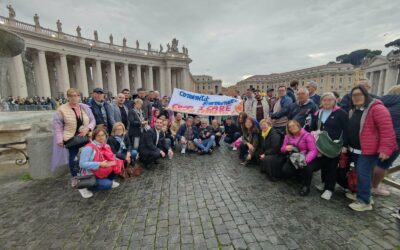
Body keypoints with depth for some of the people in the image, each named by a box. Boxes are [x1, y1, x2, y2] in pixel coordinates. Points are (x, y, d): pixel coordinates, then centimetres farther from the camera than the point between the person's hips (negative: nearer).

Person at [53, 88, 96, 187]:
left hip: (86, 137, 3)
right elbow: (57, 126, -3)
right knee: (72, 158, 5)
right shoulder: (61, 109, -4)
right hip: (71, 138, -3)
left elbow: (92, 121, 7)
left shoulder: (85, 107, 5)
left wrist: (87, 128, -12)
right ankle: (74, 177, 26)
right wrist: (60, 140, -8)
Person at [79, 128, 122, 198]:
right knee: (107, 184, -24)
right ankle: (85, 187, -1)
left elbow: (111, 158, 4)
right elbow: (82, 164, -25)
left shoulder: (106, 146, -1)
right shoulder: (89, 148, -22)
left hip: (102, 172, 6)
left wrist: (113, 162, -19)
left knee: (117, 164, -11)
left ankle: (109, 181, 10)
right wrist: (100, 164, -29)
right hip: (90, 175, -6)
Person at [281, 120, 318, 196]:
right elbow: (282, 149, 9)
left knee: (306, 168, -36)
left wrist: (306, 160, -39)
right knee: (285, 171, -20)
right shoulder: (288, 136, 4)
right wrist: (286, 148, -18)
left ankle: (306, 186, -4)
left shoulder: (307, 135, -11)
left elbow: (314, 150, -20)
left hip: (305, 159, -4)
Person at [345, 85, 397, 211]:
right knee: (360, 173, 17)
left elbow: (387, 130, -20)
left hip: (369, 150, -8)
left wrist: (385, 148, -24)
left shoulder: (376, 108, -16)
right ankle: (361, 194, 31)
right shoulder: (352, 111, 11)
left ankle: (364, 201, 6)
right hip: (355, 149, 8)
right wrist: (347, 145, 19)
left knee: (363, 174, -5)